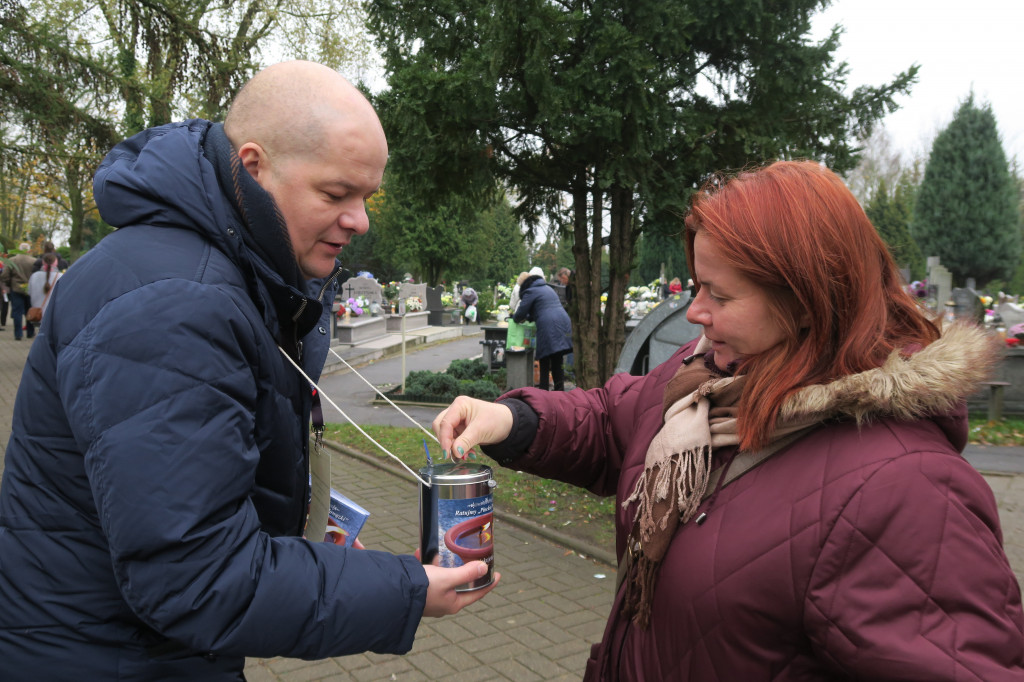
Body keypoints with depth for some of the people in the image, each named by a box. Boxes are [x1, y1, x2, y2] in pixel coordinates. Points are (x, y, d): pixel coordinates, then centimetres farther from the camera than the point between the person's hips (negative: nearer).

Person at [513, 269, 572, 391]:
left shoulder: (530, 292, 1)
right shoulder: (548, 288, 28)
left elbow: (520, 313, 1)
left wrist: (514, 317, 23)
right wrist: (527, 318, 37)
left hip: (548, 327, -8)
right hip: (563, 323, 8)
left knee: (544, 362, -2)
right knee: (557, 362, 11)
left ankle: (543, 389, -3)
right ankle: (560, 389, 12)